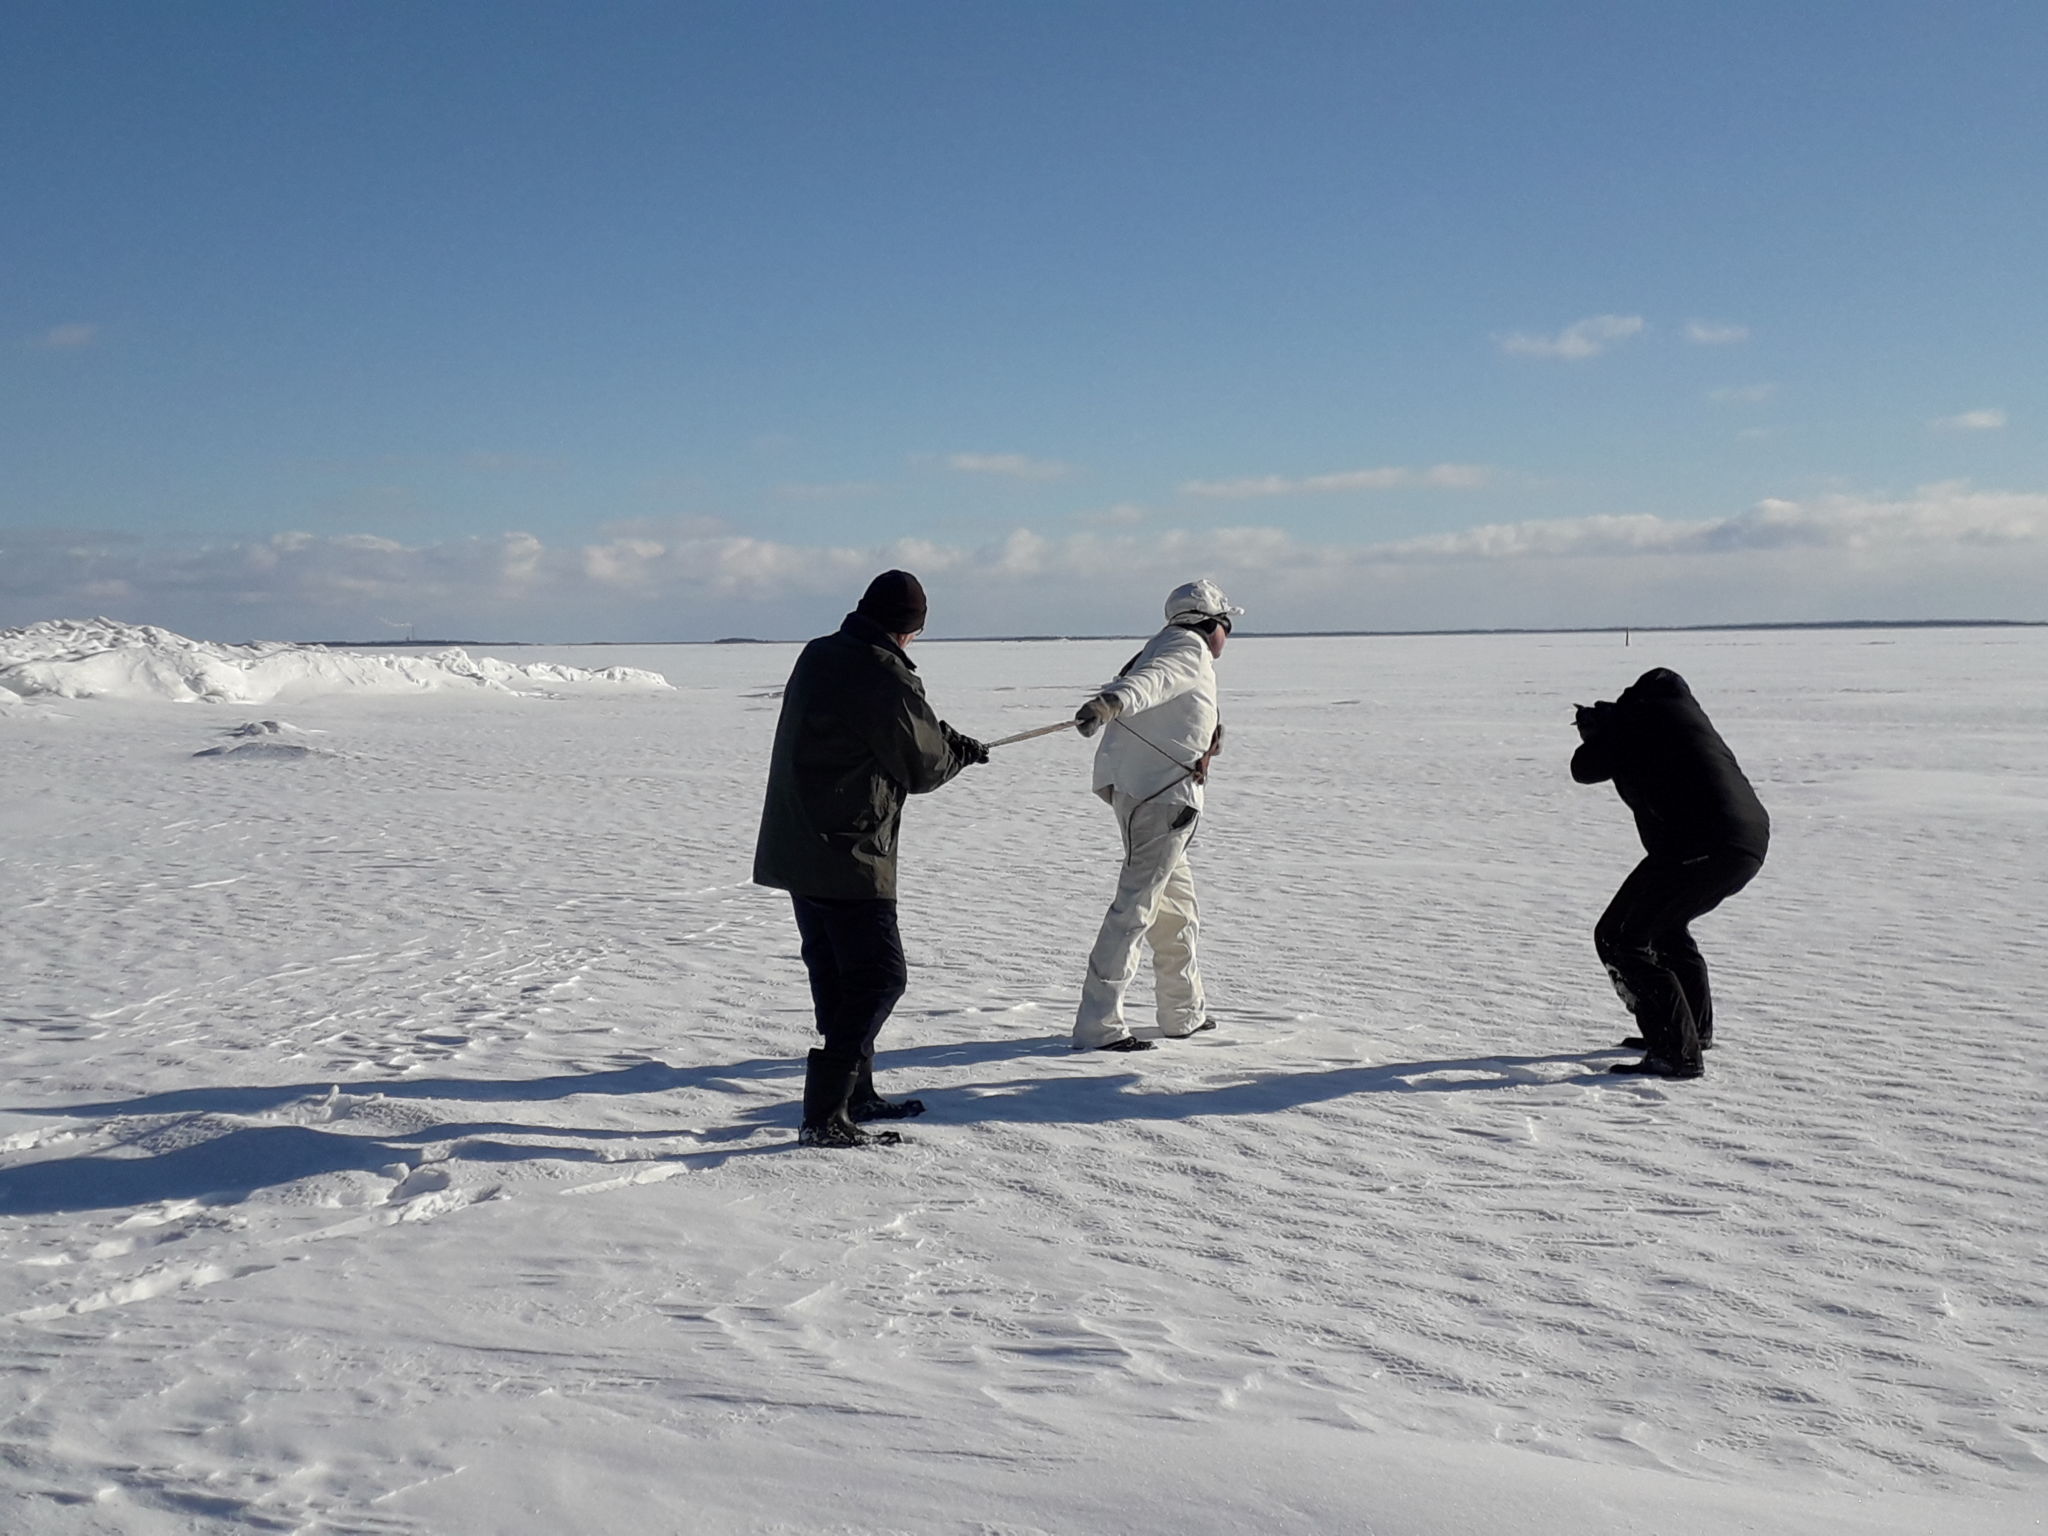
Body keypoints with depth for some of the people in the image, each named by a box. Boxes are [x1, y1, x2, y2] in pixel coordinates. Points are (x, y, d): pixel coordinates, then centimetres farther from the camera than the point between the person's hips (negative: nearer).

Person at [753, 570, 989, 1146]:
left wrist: (938, 735, 12)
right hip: (848, 857, -9)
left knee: (836, 975, 18)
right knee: (879, 976, -2)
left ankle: (857, 1096, 29)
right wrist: (962, 752, 11)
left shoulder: (816, 657, 7)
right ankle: (825, 1116, -6)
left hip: (794, 853, 9)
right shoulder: (887, 680, -19)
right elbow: (922, 769, -9)